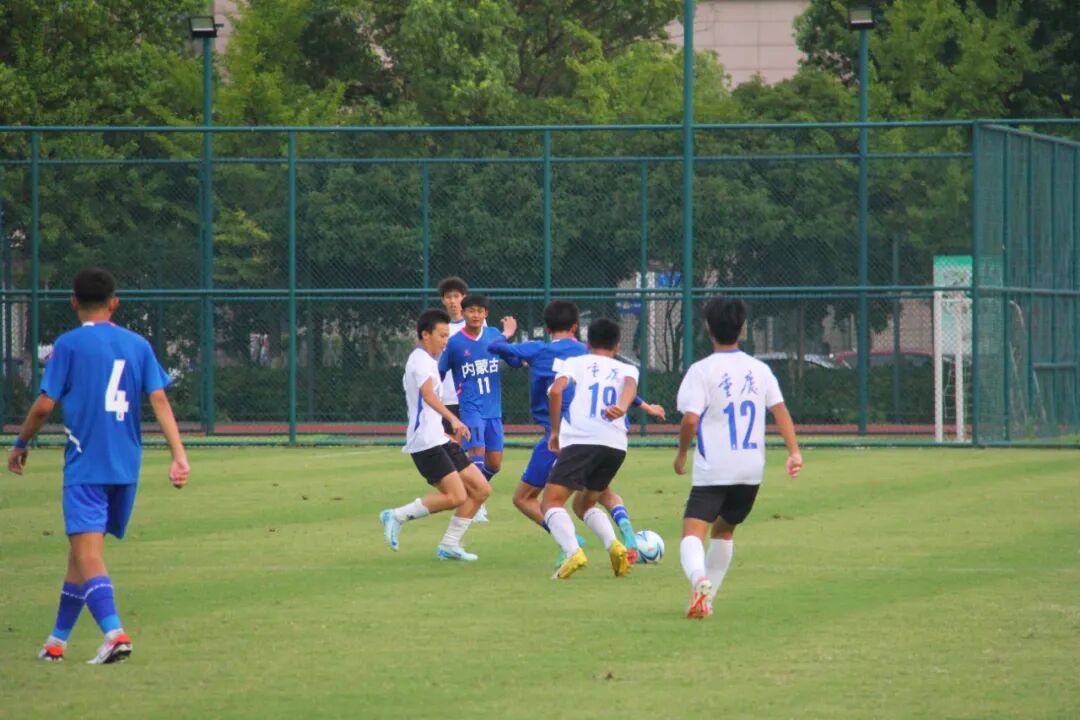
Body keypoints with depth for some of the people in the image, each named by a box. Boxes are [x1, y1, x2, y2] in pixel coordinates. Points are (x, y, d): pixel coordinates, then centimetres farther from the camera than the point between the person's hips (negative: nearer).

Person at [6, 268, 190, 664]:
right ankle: (57, 640, 23)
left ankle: (114, 632, -30)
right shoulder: (137, 345, 9)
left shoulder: (69, 344, -4)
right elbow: (159, 400, 0)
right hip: (126, 467, 5)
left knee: (87, 553, -11)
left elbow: (44, 405, -6)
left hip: (85, 464, -5)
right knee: (82, 551, 16)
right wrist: (179, 455, -4)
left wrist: (20, 445, 9)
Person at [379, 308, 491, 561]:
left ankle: (449, 545, 7)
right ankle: (397, 516, -8)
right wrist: (453, 419, -44)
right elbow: (428, 394, -31)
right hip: (426, 442, -10)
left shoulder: (425, 360, 21)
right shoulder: (422, 361, -12)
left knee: (480, 489, 4)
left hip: (438, 439, 10)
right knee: (456, 496, -20)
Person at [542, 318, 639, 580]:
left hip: (580, 439, -4)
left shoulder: (576, 362, 18)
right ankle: (614, 545, -2)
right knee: (587, 503, 23)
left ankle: (573, 552, -29)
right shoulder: (627, 369, 24)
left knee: (551, 501, -4)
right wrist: (622, 407, -22)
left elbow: (556, 391, -2)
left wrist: (555, 431, 8)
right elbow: (630, 384, -2)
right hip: (616, 443, 4)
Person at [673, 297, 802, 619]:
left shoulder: (701, 371, -6)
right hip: (751, 470, 5)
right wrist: (794, 451, 0)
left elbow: (690, 420, -14)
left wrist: (681, 454, 2)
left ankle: (699, 579, -40)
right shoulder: (760, 370, 8)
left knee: (693, 532, -11)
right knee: (724, 530, 23)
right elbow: (780, 410, 1)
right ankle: (706, 598, 21)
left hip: (713, 471, -5)